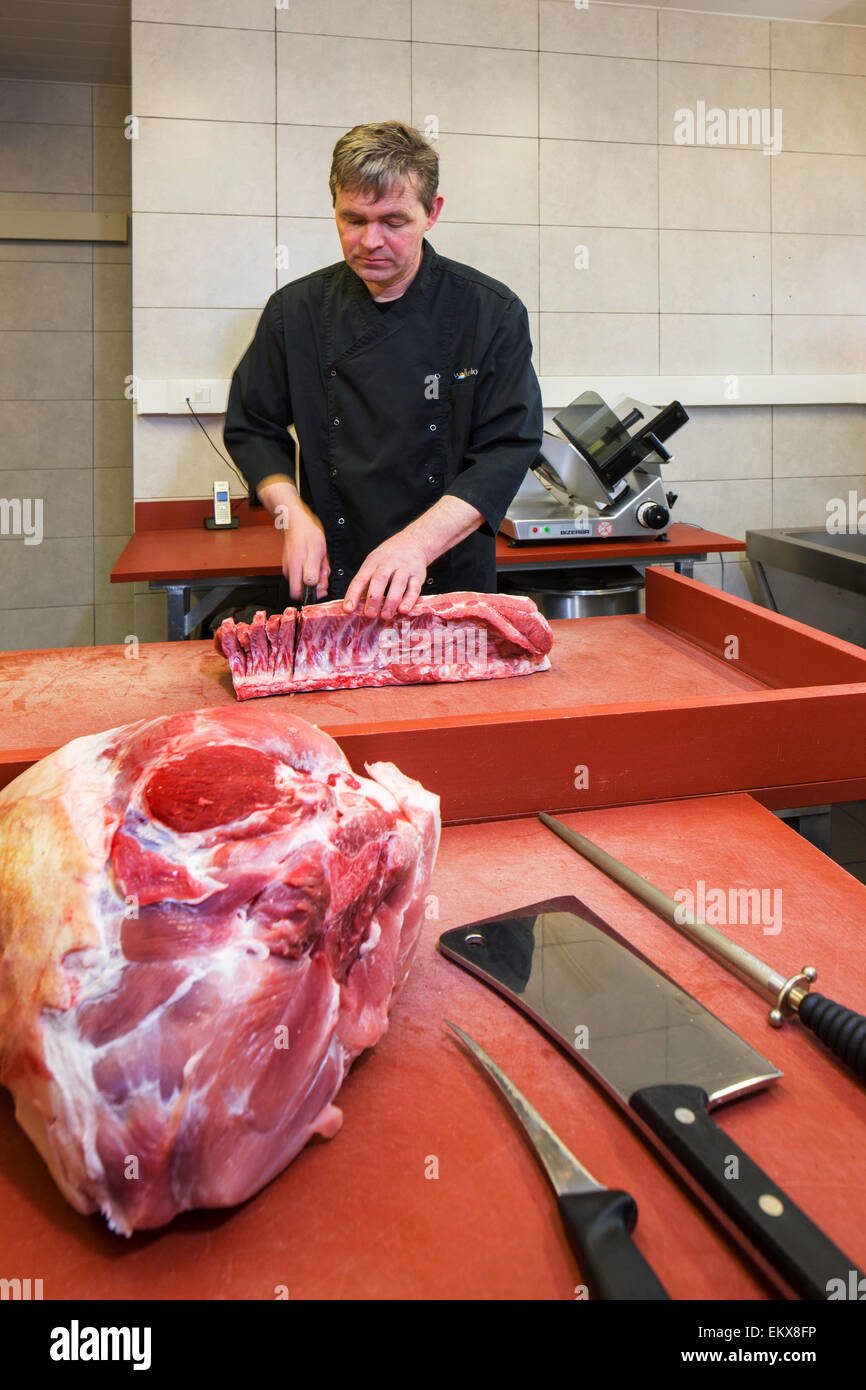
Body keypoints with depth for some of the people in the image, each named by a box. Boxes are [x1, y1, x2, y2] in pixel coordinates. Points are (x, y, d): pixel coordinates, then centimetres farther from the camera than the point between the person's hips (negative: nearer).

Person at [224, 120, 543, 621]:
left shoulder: (493, 313, -5)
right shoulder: (297, 311, 1)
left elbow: (508, 450, -11)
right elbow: (252, 428, 9)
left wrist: (419, 541, -25)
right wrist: (294, 514, -9)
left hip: (452, 584, -1)